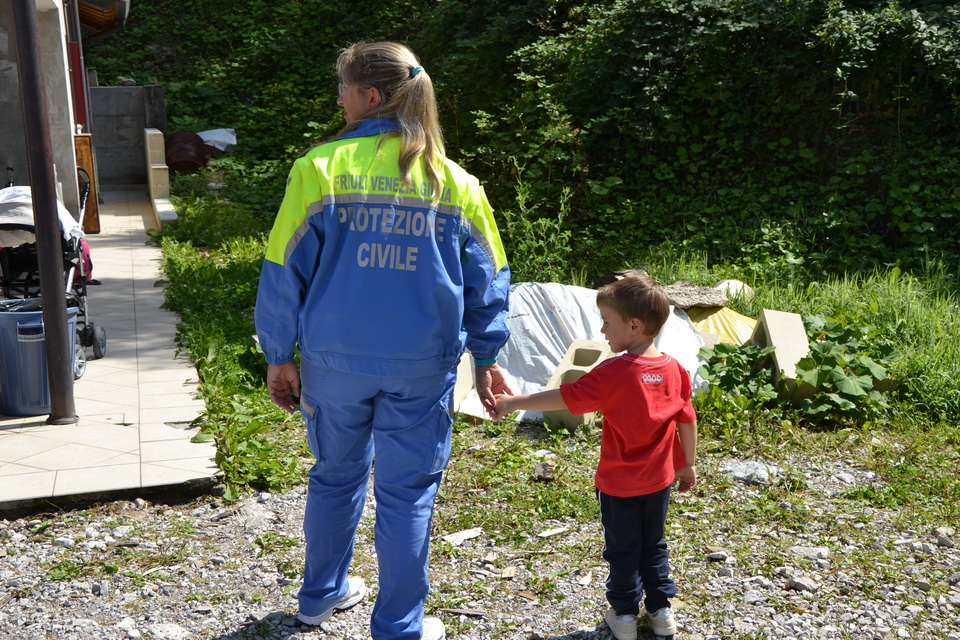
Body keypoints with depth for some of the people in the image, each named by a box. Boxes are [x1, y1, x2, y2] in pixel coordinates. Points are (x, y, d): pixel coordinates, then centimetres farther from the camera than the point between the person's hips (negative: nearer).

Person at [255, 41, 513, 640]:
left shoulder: (320, 169, -7)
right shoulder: (456, 182, -1)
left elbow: (285, 272, -5)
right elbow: (487, 282, 5)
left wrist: (279, 357, 5)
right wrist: (486, 357, 16)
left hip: (334, 361, 1)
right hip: (422, 366, 0)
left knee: (336, 475, 21)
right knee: (408, 491, 11)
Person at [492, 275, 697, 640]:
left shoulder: (614, 373, -22)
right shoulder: (674, 369, -5)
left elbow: (564, 398, -22)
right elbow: (687, 420, 2)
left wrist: (514, 403, -16)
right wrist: (688, 464, 15)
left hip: (619, 484, -5)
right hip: (659, 480, 5)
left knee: (622, 550, 12)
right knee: (653, 545, 21)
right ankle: (661, 610, 27)